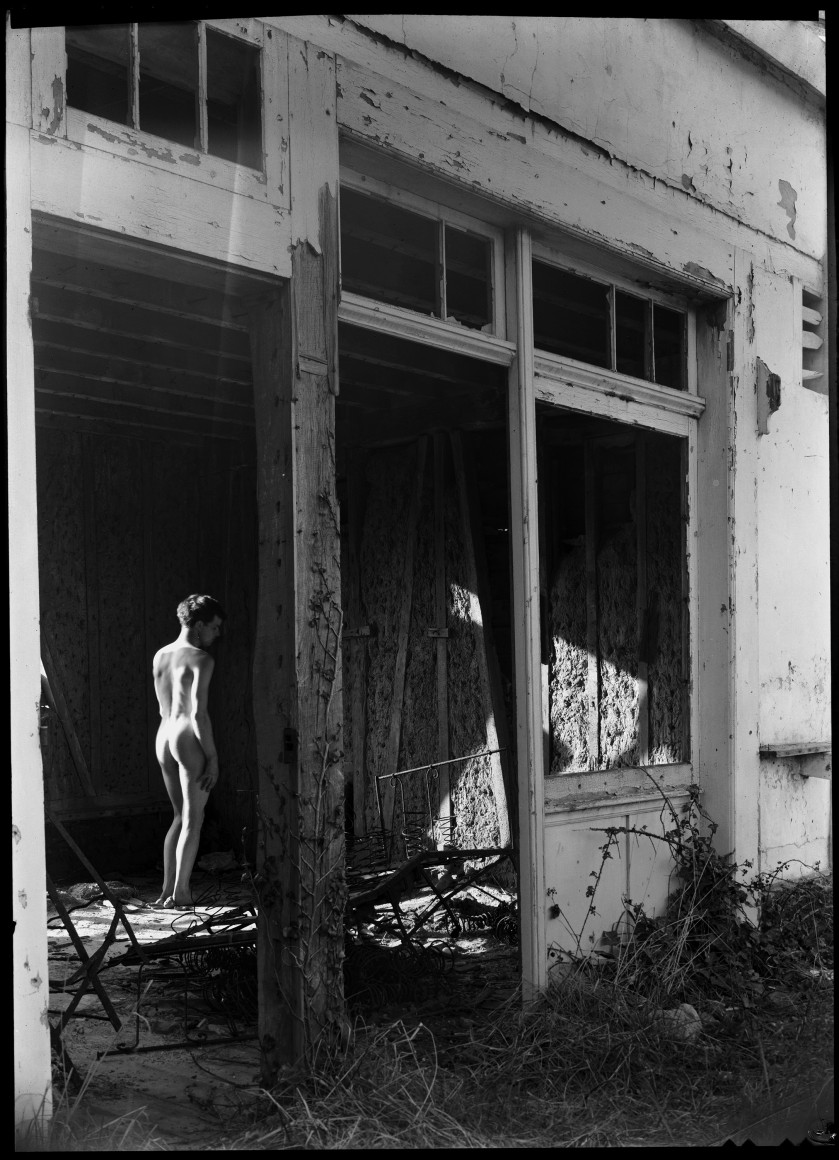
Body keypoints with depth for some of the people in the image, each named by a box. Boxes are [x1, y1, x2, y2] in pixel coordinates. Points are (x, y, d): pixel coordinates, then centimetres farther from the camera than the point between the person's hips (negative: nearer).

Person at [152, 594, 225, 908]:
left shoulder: (160, 656, 11)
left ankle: (167, 890, 18)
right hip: (190, 740, -7)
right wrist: (213, 757, -14)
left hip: (163, 737, 8)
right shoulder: (201, 660, -12)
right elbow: (198, 712, -18)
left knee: (181, 816, 18)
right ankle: (180, 893, 2)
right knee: (193, 820, 2)